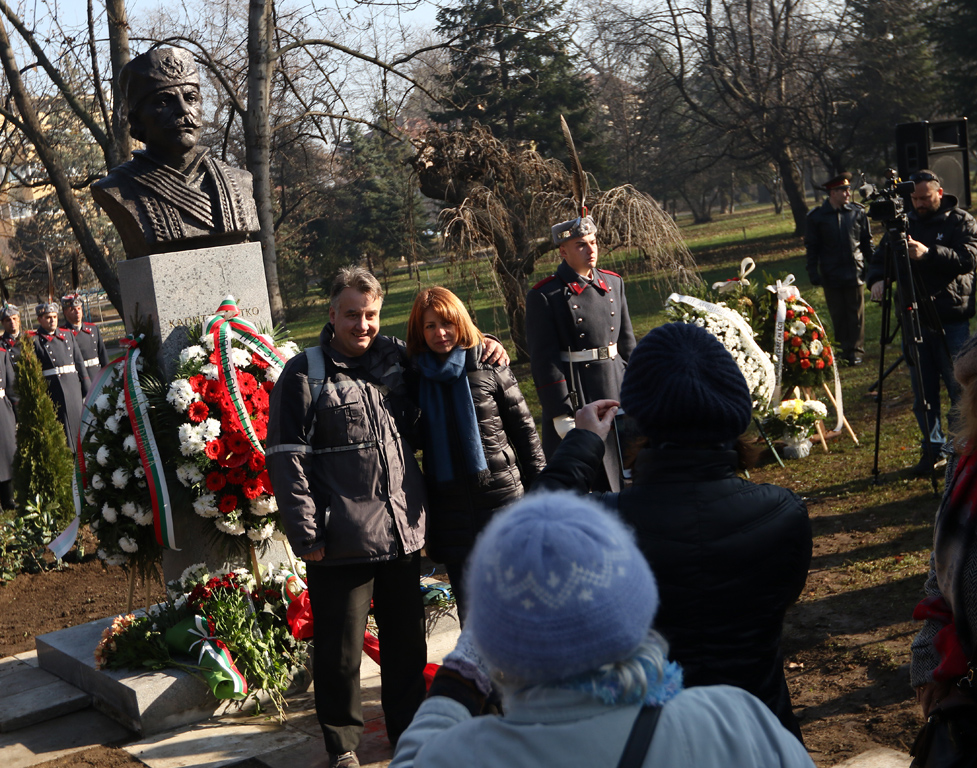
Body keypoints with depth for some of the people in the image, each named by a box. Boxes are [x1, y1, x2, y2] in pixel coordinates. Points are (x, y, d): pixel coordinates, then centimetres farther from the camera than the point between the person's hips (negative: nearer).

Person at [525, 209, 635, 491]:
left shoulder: (613, 283, 8)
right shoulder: (544, 296, -10)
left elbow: (627, 343, 13)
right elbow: (544, 360, -12)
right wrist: (560, 414, -16)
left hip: (616, 387, 6)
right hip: (574, 393, -6)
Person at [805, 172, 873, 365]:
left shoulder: (858, 212, 5)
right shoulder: (817, 217, 1)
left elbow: (867, 242, 11)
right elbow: (812, 247, 5)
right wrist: (813, 272, -2)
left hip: (855, 272, 1)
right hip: (831, 275, 0)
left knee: (856, 314, 1)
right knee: (838, 315, 4)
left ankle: (855, 351, 8)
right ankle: (843, 348, 16)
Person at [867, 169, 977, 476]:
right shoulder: (903, 223, 12)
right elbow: (880, 257, 16)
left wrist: (929, 253, -28)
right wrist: (877, 278, -6)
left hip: (952, 321, -4)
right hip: (915, 321, 4)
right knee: (923, 393, 6)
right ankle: (932, 449, 16)